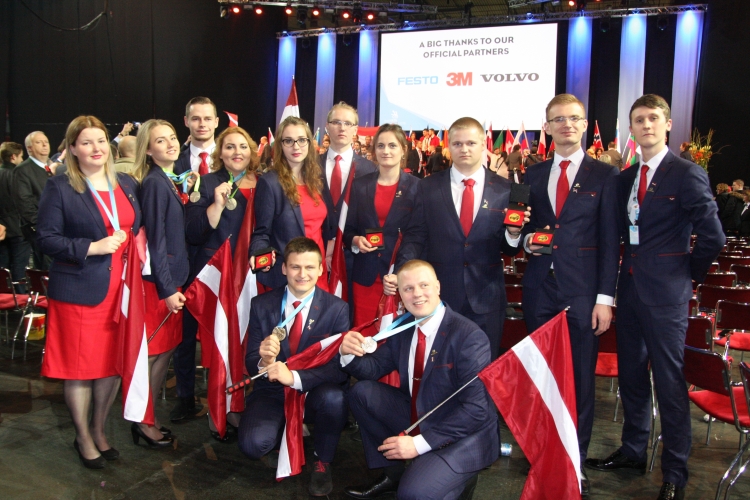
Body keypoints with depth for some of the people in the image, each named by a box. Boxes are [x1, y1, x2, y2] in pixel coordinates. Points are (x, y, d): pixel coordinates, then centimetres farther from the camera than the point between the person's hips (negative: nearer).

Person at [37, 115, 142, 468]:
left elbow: (139, 228, 18)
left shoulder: (127, 184, 11)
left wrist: (129, 243, -1)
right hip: (78, 291, -4)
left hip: (120, 290, 5)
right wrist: (92, 247, -17)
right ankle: (83, 438, 25)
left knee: (114, 361, 12)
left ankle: (99, 431, 31)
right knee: (79, 366, 6)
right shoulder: (59, 188, -4)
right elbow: (46, 238, -8)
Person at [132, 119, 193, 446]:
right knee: (155, 351, 2)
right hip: (158, 280, -9)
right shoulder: (154, 183, -15)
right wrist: (167, 288, -18)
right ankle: (143, 422, 17)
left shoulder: (170, 181, 11)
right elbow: (156, 239, -18)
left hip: (173, 275, 9)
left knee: (166, 348, 15)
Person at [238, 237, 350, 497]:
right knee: (253, 444, -27)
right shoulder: (262, 304, -3)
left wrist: (295, 377, -32)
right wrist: (264, 362, -30)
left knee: (334, 397, -35)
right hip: (273, 392, 1)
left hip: (314, 393, 0)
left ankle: (322, 461, -2)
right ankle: (285, 438, 14)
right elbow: (250, 361, -4)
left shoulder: (337, 308, -9)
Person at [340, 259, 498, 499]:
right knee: (361, 392, 0)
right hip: (417, 420, 8)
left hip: (464, 436, -7)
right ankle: (391, 473, 12)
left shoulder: (469, 336, -22)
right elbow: (373, 368, 7)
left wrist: (420, 443, -25)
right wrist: (349, 353, -17)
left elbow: (476, 408, -25)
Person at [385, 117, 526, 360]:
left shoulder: (505, 190, 1)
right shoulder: (428, 187, 2)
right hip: (439, 293, 0)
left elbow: (510, 249, 4)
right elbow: (415, 237, 0)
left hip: (486, 297, 0)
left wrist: (514, 233, -17)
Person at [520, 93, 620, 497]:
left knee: (580, 377, 4)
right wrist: (527, 240, -6)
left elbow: (610, 241, -4)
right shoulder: (533, 176, 11)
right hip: (539, 287, 3)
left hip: (582, 290, -3)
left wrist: (605, 298, -9)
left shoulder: (605, 175, 0)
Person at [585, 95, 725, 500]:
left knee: (669, 380, 1)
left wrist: (688, 273, -3)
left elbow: (712, 236, -12)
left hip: (665, 291, -7)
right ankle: (633, 451, 33)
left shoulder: (687, 174, -10)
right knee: (630, 372, 16)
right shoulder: (625, 178, 11)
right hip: (630, 286, 7)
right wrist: (628, 268, 5)